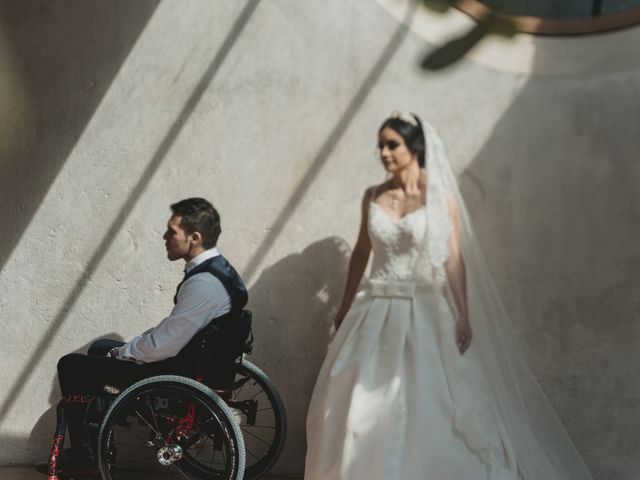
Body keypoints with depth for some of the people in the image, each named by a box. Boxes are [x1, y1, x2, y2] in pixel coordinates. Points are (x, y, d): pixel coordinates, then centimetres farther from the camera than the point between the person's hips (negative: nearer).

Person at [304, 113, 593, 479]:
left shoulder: (440, 197, -4)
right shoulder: (373, 197, 6)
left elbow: (454, 260, -6)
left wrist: (463, 316, -12)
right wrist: (346, 306, 16)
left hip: (423, 313, -3)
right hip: (377, 312, 4)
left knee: (428, 409, -1)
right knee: (368, 409, 3)